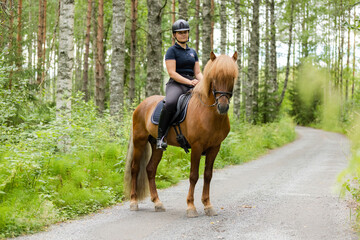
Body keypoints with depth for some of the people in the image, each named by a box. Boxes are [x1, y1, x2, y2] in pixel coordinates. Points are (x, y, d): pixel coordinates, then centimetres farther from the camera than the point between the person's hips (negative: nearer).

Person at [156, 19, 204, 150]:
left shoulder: (193, 52, 22)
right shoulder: (172, 51, 2)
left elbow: (198, 72, 19)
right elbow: (172, 73, -8)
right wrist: (189, 82, -18)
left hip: (192, 85, 6)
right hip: (176, 85, -6)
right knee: (170, 104, -37)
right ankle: (160, 136, -26)